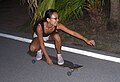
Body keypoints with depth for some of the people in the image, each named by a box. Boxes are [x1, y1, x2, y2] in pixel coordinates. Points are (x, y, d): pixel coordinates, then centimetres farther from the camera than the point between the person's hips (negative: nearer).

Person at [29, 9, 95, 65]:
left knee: (57, 36, -34)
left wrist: (86, 40, -31)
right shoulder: (40, 26, -40)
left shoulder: (57, 25, -33)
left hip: (50, 35, 2)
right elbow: (41, 44, -33)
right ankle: (39, 50, 6)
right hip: (39, 36, -2)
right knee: (32, 48, -31)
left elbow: (72, 33, -28)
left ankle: (59, 54, -8)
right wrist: (47, 58, -31)